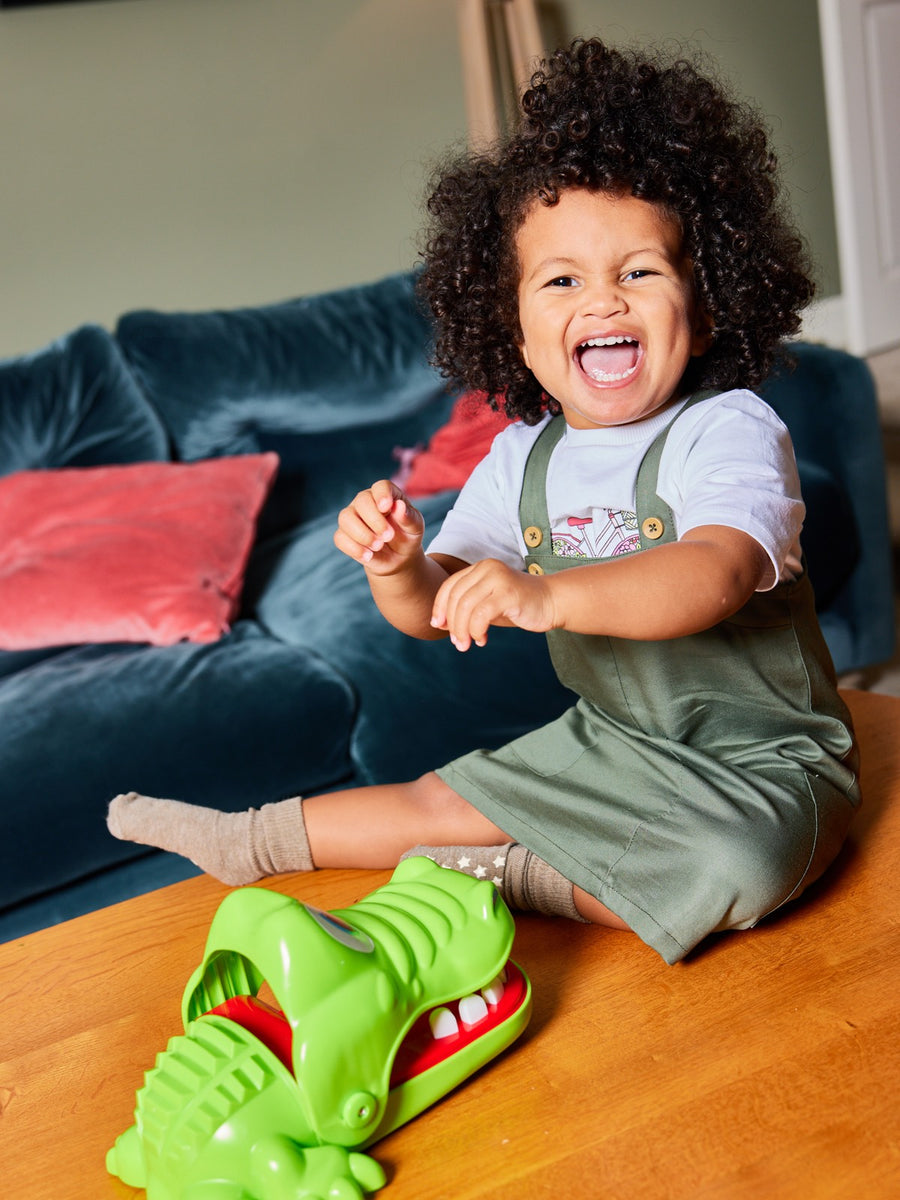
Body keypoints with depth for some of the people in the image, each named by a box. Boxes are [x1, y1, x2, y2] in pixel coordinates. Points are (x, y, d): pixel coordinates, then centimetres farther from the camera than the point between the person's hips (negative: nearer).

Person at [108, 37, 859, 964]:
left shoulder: (727, 431, -19)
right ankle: (253, 838, 31)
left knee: (737, 870, -34)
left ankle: (504, 878, -14)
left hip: (760, 758, -5)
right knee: (441, 800, 9)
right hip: (609, 741, 5)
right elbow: (431, 610, -1)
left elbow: (716, 576, -39)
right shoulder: (523, 459, -2)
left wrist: (549, 594, -54)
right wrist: (397, 565, -25)